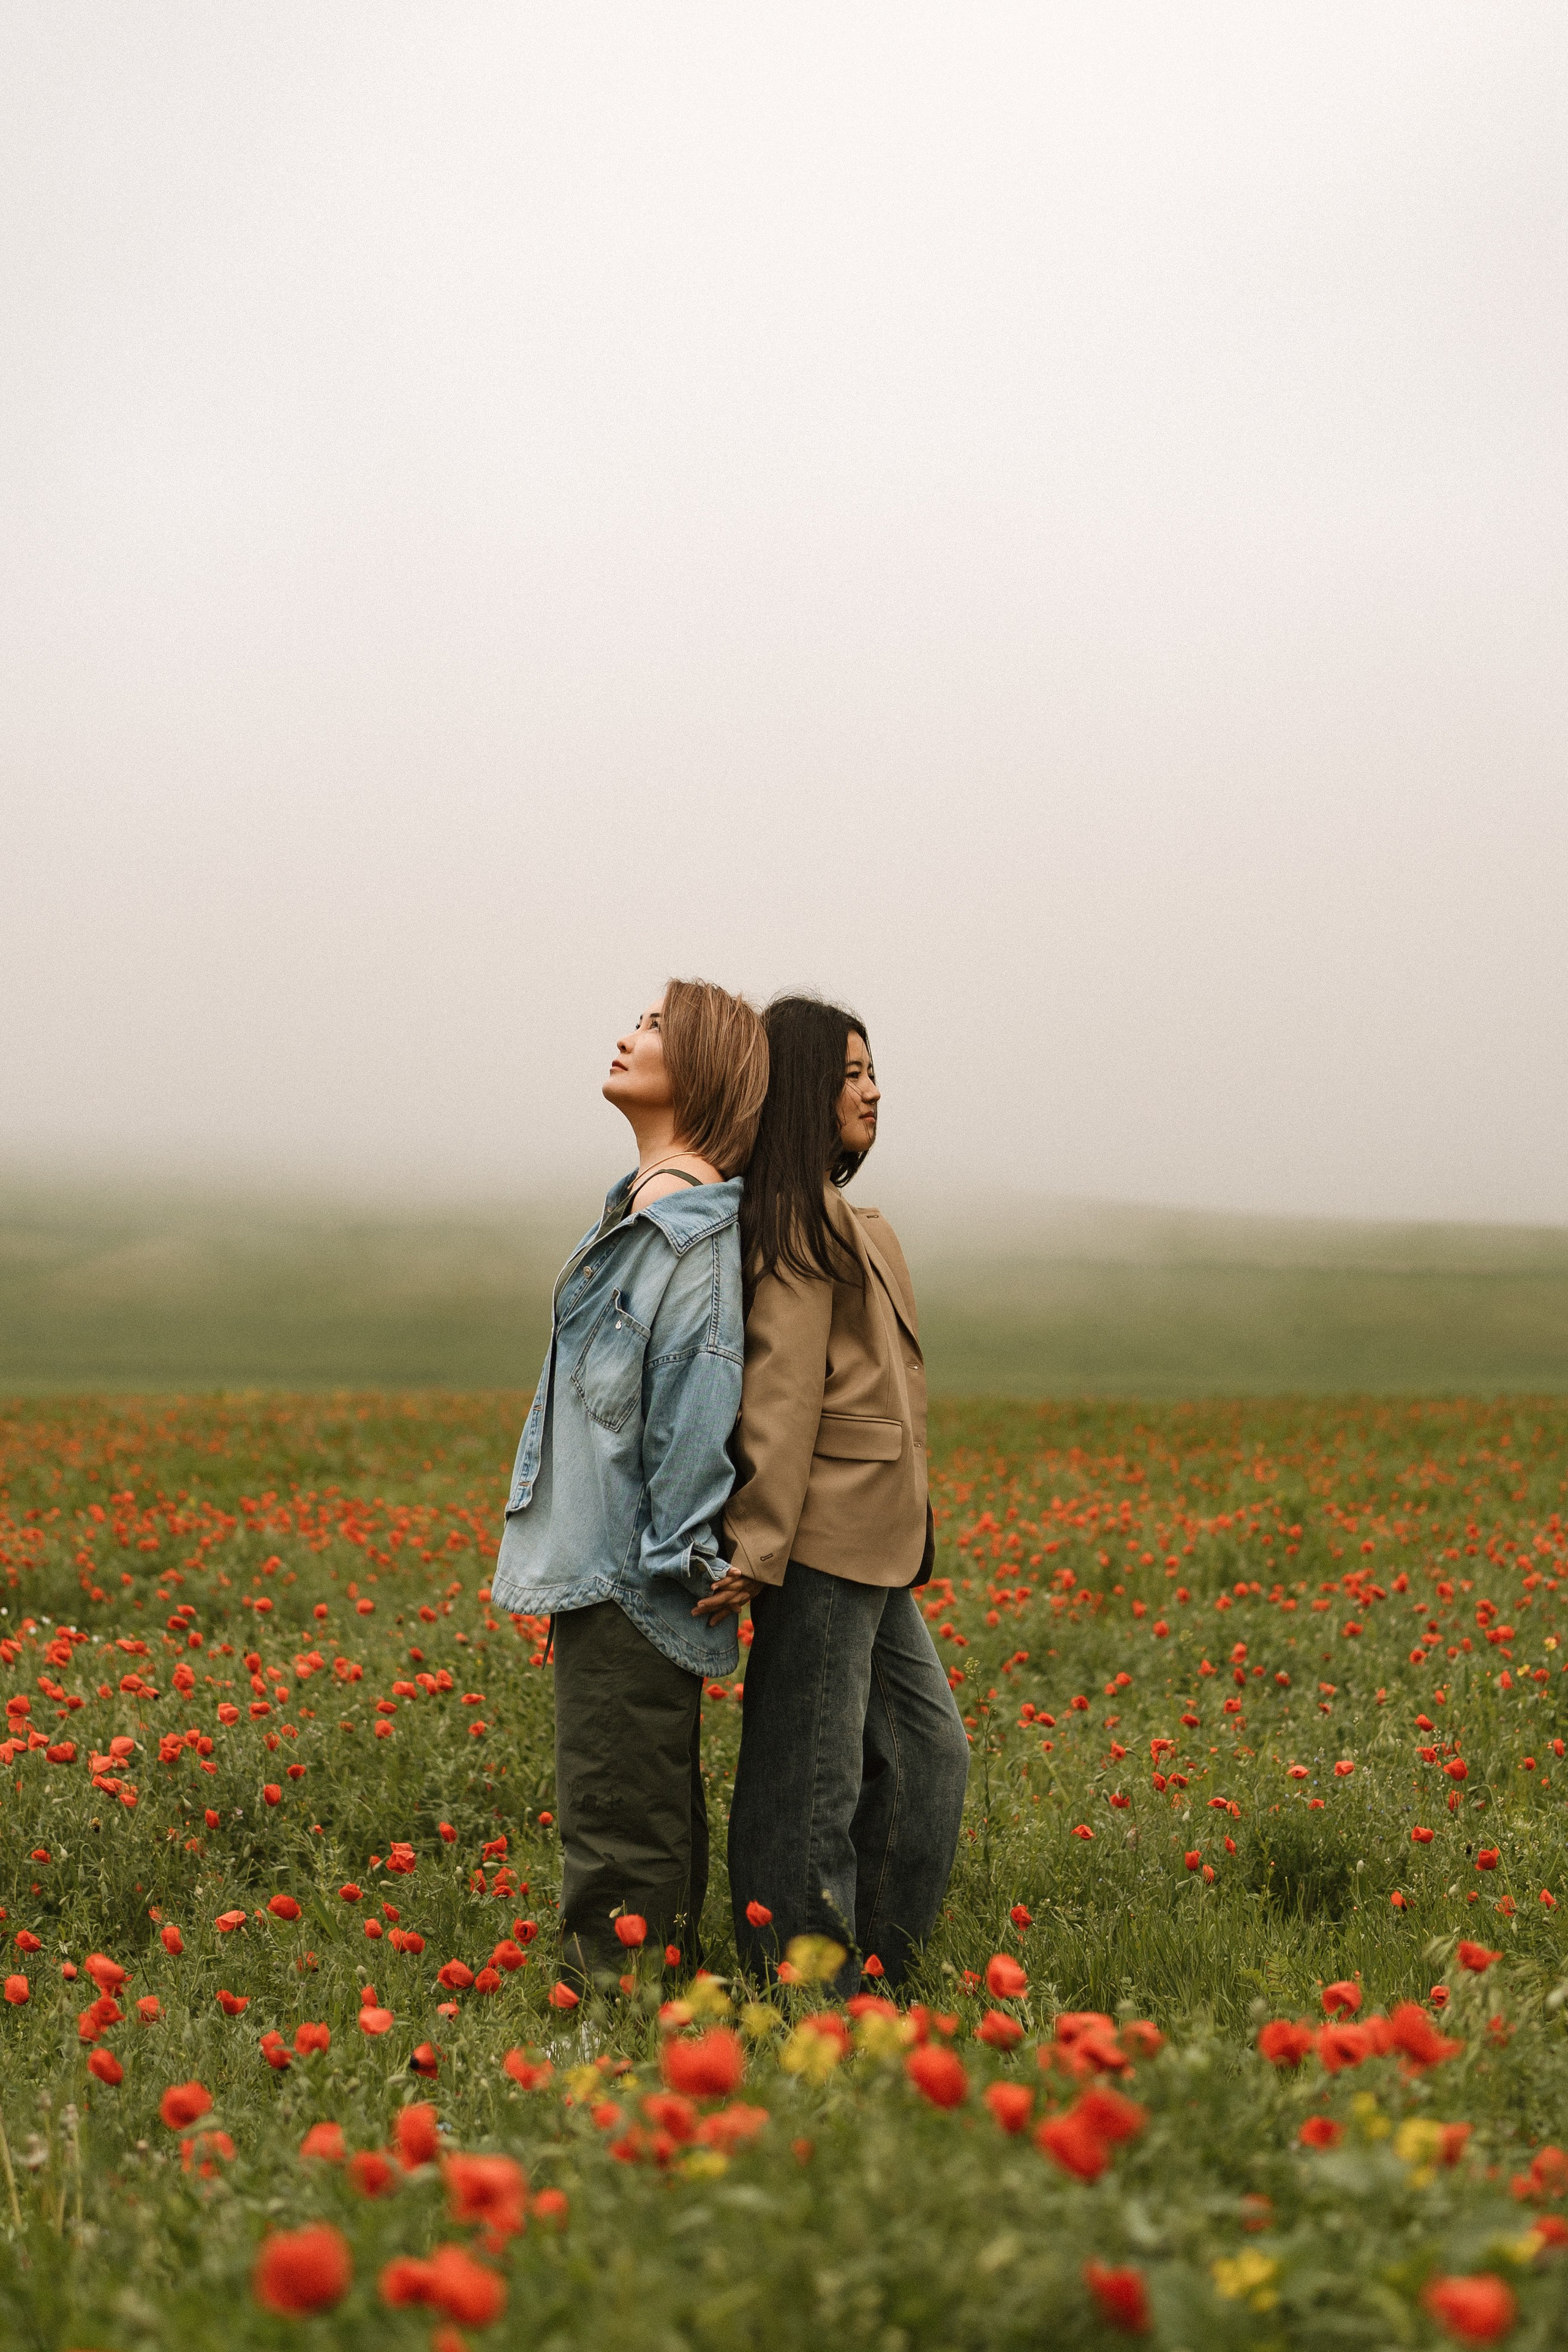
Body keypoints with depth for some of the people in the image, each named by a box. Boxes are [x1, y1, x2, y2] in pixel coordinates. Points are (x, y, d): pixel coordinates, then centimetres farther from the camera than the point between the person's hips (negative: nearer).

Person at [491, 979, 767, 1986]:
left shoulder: (695, 1224, -15)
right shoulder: (642, 1206, 16)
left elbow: (701, 1392, -19)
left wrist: (671, 1555, -19)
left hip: (635, 1574, -10)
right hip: (604, 1566, 10)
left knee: (620, 1824, -6)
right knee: (653, 1817, 15)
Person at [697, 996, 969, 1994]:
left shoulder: (842, 1220, 20)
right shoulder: (801, 1221, -11)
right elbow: (781, 1392, -18)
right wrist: (759, 1546, -22)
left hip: (874, 1549, 10)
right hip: (829, 1537, -10)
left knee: (930, 1749, 14)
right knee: (816, 1776, -3)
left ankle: (877, 1970, 21)